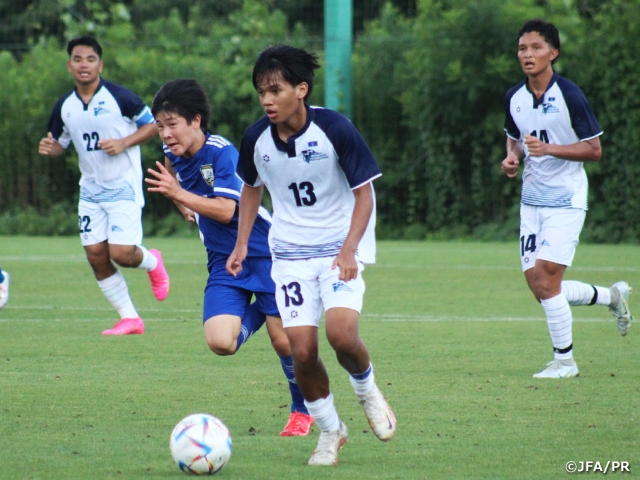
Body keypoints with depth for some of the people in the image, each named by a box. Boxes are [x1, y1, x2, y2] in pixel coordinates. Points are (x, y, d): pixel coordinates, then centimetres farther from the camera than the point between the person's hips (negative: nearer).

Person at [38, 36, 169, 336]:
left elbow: (152, 124, -3)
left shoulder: (119, 97, -12)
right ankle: (129, 319, 13)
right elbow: (59, 144, 15)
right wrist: (48, 148, -8)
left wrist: (124, 143, -17)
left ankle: (152, 262, 22)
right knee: (96, 255, 0)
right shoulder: (65, 107, 2)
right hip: (91, 190, 5)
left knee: (121, 253, -15)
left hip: (124, 186, -5)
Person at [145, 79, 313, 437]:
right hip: (223, 260, 5)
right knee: (221, 342, -16)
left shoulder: (222, 153, -20)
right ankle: (257, 313, 17)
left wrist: (179, 194, -33)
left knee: (284, 341, -3)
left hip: (263, 254, -5)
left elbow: (225, 210, -28)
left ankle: (304, 409, 22)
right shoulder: (174, 153, 0)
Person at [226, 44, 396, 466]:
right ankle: (330, 431, 16)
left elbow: (364, 193, -10)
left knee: (341, 333, -24)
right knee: (302, 350, -8)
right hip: (290, 253, 3)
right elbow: (252, 188, 16)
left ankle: (368, 391, 10)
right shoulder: (257, 138, -5)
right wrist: (242, 245, 11)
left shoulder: (335, 130, -17)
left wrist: (349, 250, -21)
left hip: (341, 247, -3)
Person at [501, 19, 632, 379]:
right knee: (537, 284, 3)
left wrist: (549, 149, -23)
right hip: (532, 200, 6)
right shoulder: (514, 99, 4)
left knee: (547, 279, -14)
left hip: (566, 200, -6)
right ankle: (613, 297, 27)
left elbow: (594, 150, -11)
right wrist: (512, 158, 0)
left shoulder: (569, 96, -13)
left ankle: (565, 360, 2)